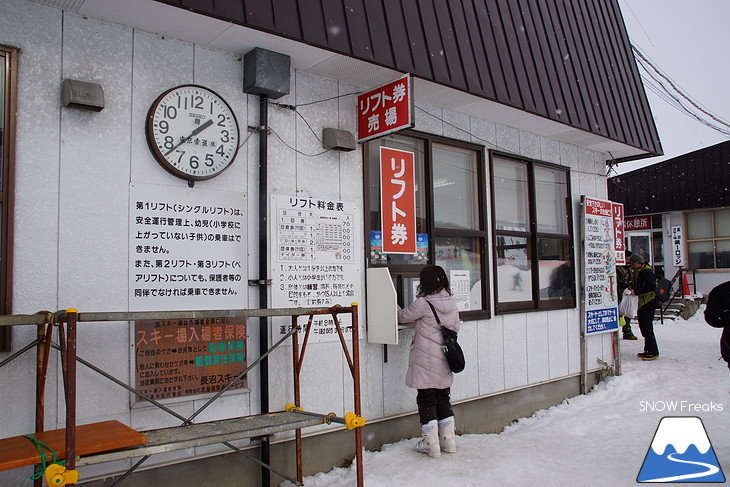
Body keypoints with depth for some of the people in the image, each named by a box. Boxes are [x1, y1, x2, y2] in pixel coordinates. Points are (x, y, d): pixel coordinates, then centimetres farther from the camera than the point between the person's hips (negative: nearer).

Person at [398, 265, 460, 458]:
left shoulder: (423, 303, -15)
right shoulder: (452, 303, 4)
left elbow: (403, 316, -2)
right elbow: (456, 327, 13)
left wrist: (394, 307, 17)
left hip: (426, 361, -6)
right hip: (444, 361, 6)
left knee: (426, 400, 3)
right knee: (443, 398, 16)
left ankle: (431, 444, 7)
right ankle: (448, 440, 23)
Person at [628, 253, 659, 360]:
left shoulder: (647, 272, -15)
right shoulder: (637, 272, 15)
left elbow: (651, 287, -24)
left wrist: (635, 291, -25)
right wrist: (630, 289, 6)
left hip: (648, 303, -10)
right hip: (641, 303, 10)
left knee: (647, 327, -9)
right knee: (643, 327, 13)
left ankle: (653, 352, -3)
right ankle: (648, 350, 22)